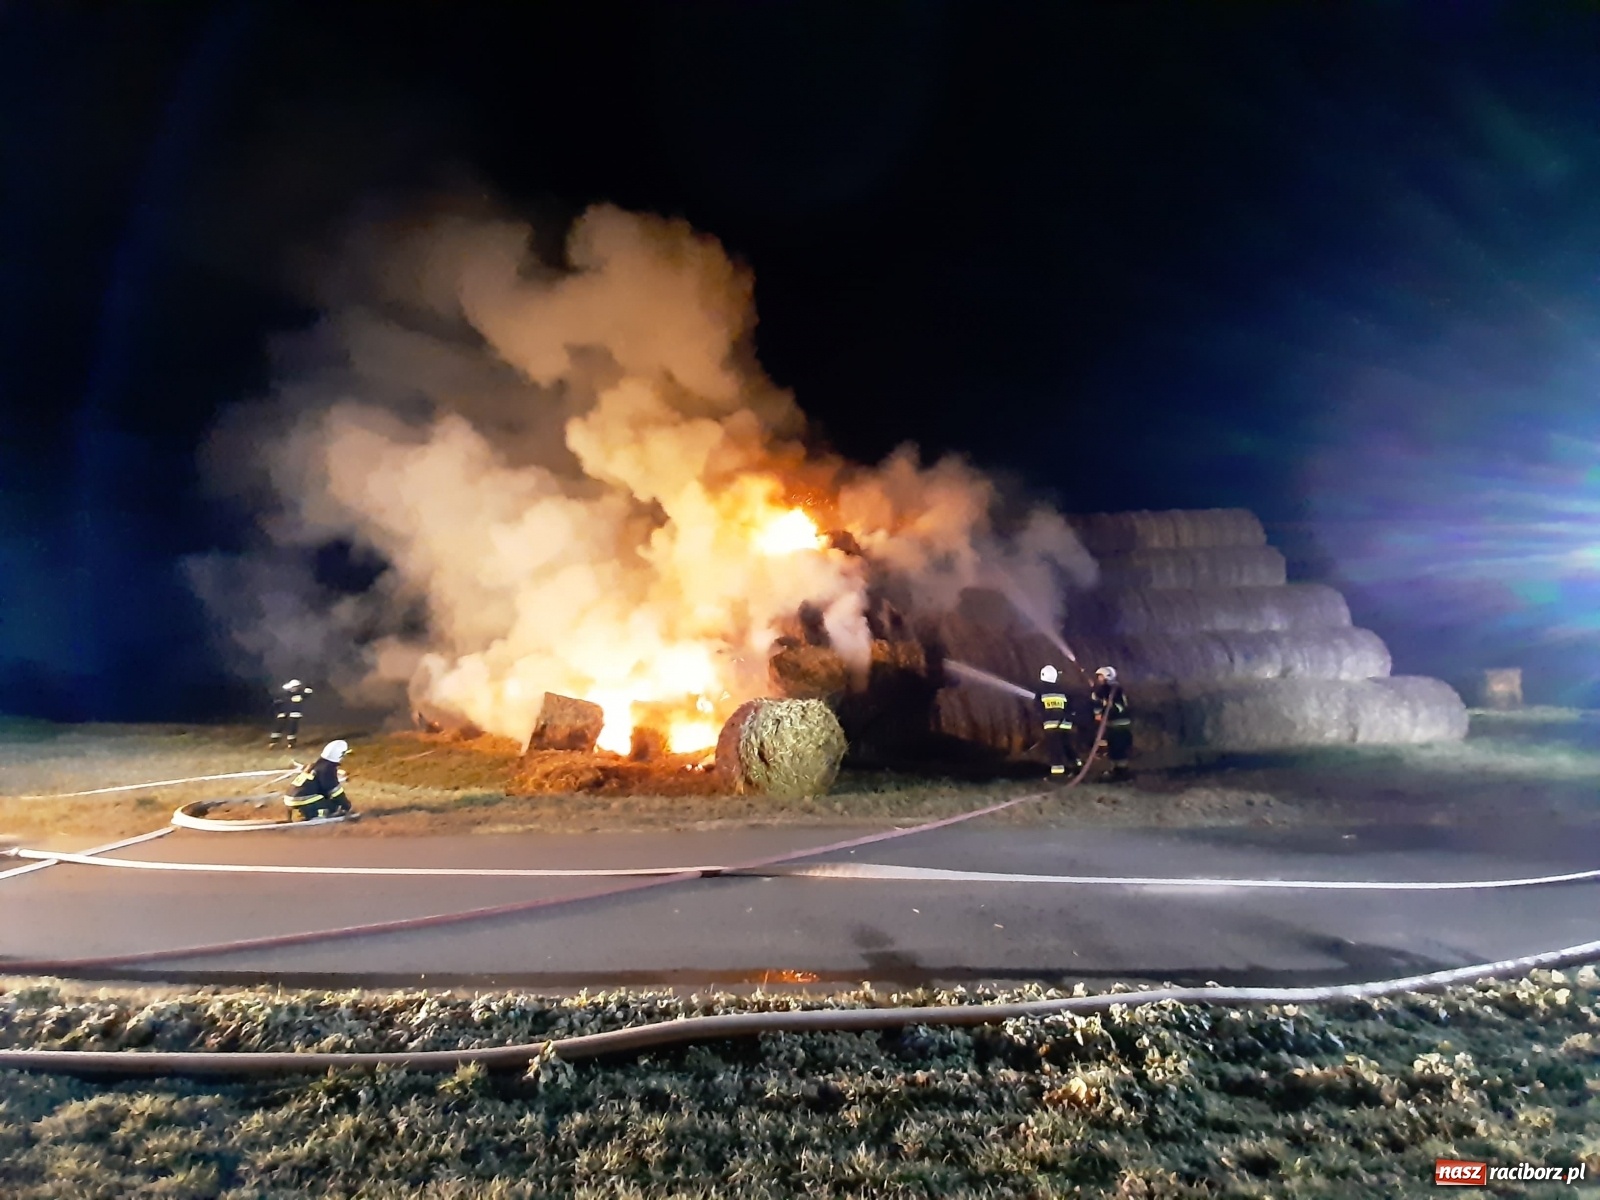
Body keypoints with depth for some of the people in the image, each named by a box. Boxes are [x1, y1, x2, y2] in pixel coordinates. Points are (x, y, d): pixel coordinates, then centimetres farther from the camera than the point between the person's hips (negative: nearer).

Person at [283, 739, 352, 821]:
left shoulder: (317, 765, 17)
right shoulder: (327, 769, -11)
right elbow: (335, 791, -8)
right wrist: (347, 805, 3)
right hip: (304, 803, -10)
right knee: (343, 807, -6)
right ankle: (305, 814, -14)